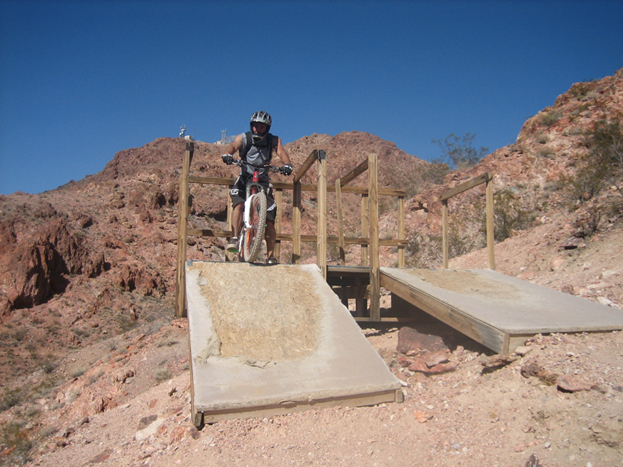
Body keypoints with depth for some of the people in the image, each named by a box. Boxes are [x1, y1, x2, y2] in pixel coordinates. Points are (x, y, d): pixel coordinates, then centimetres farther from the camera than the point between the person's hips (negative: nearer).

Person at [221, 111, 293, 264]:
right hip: (244, 178, 0)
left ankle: (270, 256, 2)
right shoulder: (243, 138, -4)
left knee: (269, 221, -6)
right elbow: (233, 146, -23)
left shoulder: (274, 140, -2)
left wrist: (287, 164, -41)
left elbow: (281, 152, -19)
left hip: (263, 181, 0)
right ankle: (235, 238, -23)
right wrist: (227, 154, -47)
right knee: (238, 204, -31)